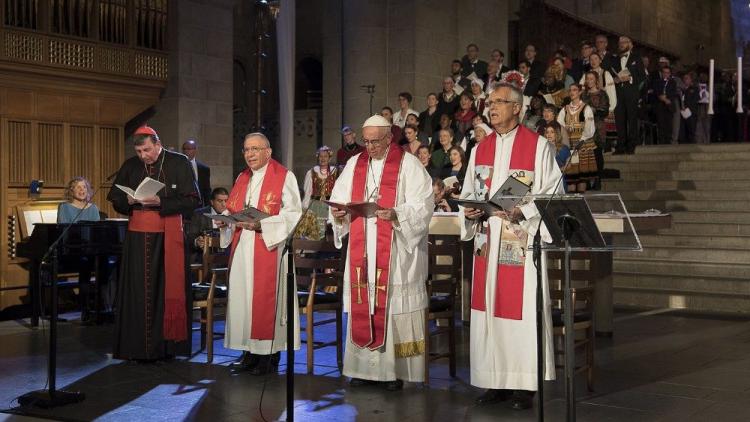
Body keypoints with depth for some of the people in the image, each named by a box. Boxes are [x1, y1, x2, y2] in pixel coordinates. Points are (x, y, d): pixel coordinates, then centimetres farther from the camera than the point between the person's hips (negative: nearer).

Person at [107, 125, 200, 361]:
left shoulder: (179, 163, -1)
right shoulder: (130, 166, 9)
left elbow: (192, 200, -6)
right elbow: (115, 199, 16)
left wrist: (160, 202, -17)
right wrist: (129, 201, -6)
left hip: (169, 234, -3)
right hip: (138, 235, 3)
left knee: (168, 288, 0)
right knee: (137, 291, 1)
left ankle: (166, 345, 7)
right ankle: (137, 347, 7)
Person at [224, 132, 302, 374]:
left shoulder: (284, 177, -3)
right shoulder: (242, 179, 17)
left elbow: (293, 214, -11)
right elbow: (232, 209, 21)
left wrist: (261, 224, -20)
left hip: (270, 248, -6)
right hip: (242, 250, 6)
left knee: (266, 299, -5)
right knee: (243, 297, 5)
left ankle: (269, 355, 4)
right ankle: (249, 353, 13)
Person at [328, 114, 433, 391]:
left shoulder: (408, 164, -1)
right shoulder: (354, 165, 14)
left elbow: (422, 205, -9)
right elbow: (339, 200, 15)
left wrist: (396, 214, -25)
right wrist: (338, 213, -7)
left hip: (396, 252, -4)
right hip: (361, 251, 5)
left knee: (394, 305, -3)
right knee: (362, 305, 4)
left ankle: (395, 370, 4)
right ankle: (365, 366, 12)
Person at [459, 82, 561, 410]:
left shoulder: (538, 146, -2)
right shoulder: (481, 149, 14)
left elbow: (552, 194, -6)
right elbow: (468, 193, 17)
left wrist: (522, 211, -20)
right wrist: (470, 210, -4)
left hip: (522, 243, -5)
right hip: (488, 242, 5)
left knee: (522, 311, -4)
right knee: (489, 310, 6)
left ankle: (523, 384, 5)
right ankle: (495, 381, 15)